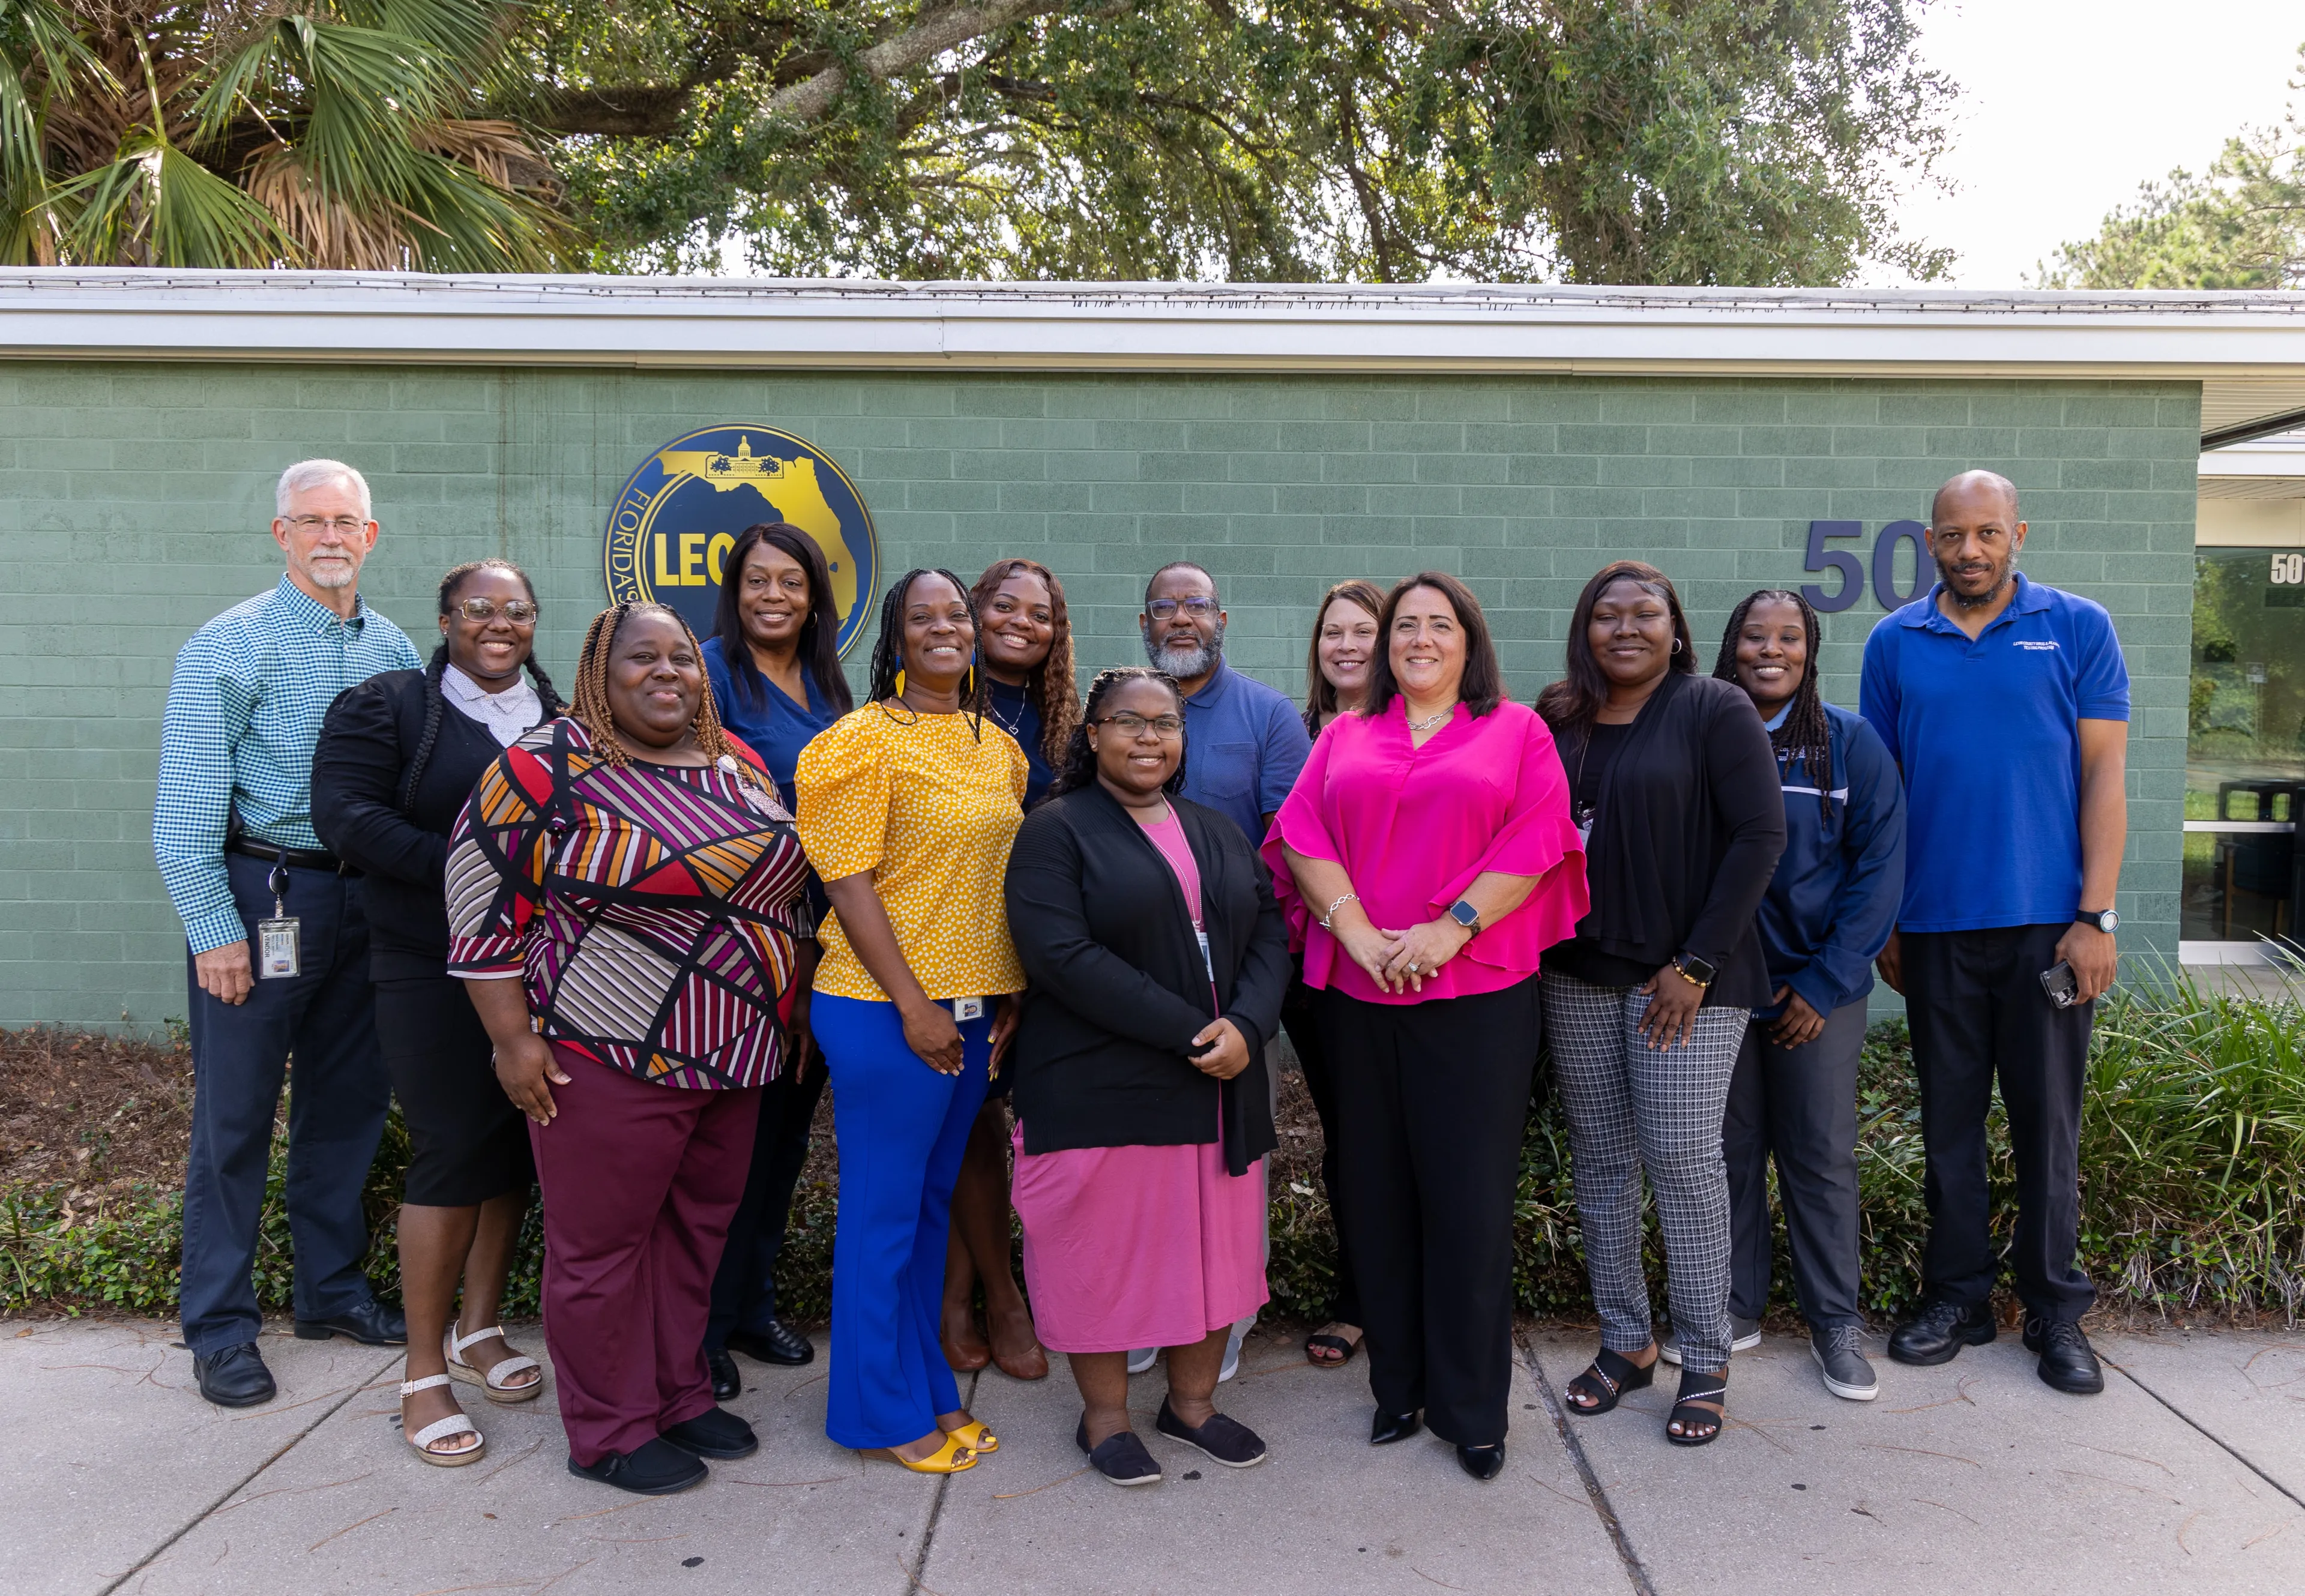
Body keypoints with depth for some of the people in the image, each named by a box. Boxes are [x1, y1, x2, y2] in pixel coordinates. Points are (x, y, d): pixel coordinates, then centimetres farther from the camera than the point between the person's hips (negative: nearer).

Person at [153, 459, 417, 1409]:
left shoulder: (394, 650, 8)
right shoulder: (232, 646, -7)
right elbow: (187, 803, -11)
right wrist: (215, 928, -14)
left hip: (362, 897, 5)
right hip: (260, 895, -5)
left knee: (348, 1101, 14)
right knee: (235, 1116, 3)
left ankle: (331, 1292, 29)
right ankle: (220, 1328, 15)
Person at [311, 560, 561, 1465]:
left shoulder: (564, 719, 12)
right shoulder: (383, 708, 1)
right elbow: (346, 815, -10)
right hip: (435, 975, -4)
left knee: (518, 1149, 10)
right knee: (451, 1154, -6)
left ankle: (478, 1328, 29)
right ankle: (425, 1375, 8)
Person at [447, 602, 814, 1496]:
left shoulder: (736, 764, 8)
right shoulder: (549, 767, -10)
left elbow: (787, 884, 19)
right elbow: (483, 901, -9)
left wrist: (789, 1009, 17)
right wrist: (513, 1039, -11)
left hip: (733, 1055, 6)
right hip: (610, 1059, -6)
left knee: (698, 1230, 16)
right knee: (603, 1242, 5)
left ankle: (679, 1394, 32)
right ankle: (609, 1432, 20)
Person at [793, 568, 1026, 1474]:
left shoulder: (997, 747, 12)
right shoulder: (866, 740, -9)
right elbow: (849, 886, -14)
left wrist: (1010, 993, 10)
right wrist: (913, 1004, -17)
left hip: (975, 1013, 7)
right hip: (888, 1011, -7)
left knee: (934, 1201, 17)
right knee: (884, 1210, 4)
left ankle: (928, 1385, 31)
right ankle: (885, 1412, 19)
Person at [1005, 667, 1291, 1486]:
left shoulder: (1219, 833, 15)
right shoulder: (1057, 831, -5)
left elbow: (1268, 934, 8)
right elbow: (1061, 954, -17)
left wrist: (1244, 1027, -13)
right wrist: (1185, 1032, -19)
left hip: (1220, 1083, 6)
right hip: (1098, 1088, -5)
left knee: (1213, 1242, 12)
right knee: (1105, 1249, 4)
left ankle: (1192, 1402, 31)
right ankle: (1104, 1419, 23)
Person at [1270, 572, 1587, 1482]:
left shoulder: (1517, 732, 8)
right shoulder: (1345, 738, 15)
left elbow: (1535, 840, -4)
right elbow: (1303, 837, 3)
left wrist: (1452, 928, -15)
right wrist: (1360, 934, -11)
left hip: (1479, 997, -2)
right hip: (1359, 996, 3)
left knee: (1469, 1198, 0)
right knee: (1377, 1193, 8)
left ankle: (1473, 1408, 14)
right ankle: (1398, 1387, 23)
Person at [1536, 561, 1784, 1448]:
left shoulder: (1715, 712, -4)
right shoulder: (1558, 719, 9)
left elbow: (1760, 836, -9)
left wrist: (1697, 964, -13)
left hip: (1683, 979, -4)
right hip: (1580, 976, 5)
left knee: (1682, 1159, -4)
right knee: (1601, 1160, 9)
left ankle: (1705, 1363, 11)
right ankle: (1624, 1343, 23)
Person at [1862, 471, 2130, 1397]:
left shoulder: (2078, 628, 0)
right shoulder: (1895, 643, 5)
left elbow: (2104, 774, -2)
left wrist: (2095, 915, -8)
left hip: (2048, 920, -2)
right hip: (1935, 925, 2)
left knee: (2048, 1120, 7)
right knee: (1950, 1119, 10)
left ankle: (2055, 1310, 20)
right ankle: (1957, 1297, 23)